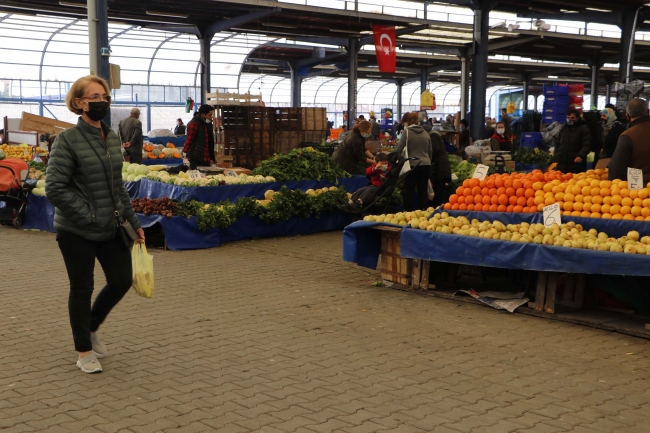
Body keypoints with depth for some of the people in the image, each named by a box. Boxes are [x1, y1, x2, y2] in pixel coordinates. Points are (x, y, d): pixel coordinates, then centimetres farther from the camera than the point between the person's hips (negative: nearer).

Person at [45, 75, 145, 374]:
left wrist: (133, 221, 13)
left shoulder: (112, 138, 7)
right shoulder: (68, 140, -13)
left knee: (122, 281, 8)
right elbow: (55, 189, -18)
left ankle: (91, 328, 35)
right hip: (77, 232, -6)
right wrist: (90, 216, -20)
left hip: (111, 228, 6)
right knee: (82, 289, 6)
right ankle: (84, 352, 24)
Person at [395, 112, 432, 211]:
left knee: (409, 192, 2)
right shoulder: (425, 133, 11)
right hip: (426, 165, 5)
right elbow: (430, 151, 16)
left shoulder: (407, 132, -6)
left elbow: (399, 150, -9)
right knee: (423, 191, 8)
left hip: (412, 165, -5)